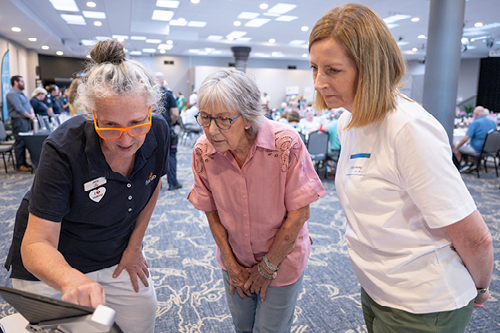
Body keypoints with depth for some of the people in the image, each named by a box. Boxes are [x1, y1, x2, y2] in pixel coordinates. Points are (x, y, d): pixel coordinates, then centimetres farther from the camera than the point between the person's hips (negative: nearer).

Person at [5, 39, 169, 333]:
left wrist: (134, 246, 0)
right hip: (52, 266, -3)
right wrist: (73, 280, -49)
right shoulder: (63, 149, -30)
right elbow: (36, 244, -29)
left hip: (118, 256, 4)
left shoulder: (158, 132, -18)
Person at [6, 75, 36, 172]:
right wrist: (29, 116, -10)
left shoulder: (21, 94, 19)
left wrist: (32, 113, -1)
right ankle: (19, 165, -1)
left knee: (25, 142, 12)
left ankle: (24, 162, 20)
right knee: (20, 143, -6)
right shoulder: (12, 94, -11)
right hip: (19, 120, -9)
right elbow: (19, 109, -19)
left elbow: (29, 105, 17)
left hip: (27, 120, 9)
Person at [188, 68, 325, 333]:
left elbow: (299, 213, -20)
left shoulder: (286, 144, -28)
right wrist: (232, 265, -3)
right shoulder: (203, 151, -17)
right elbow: (211, 212, -5)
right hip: (235, 259, 3)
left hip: (282, 259, -3)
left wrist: (267, 267, -12)